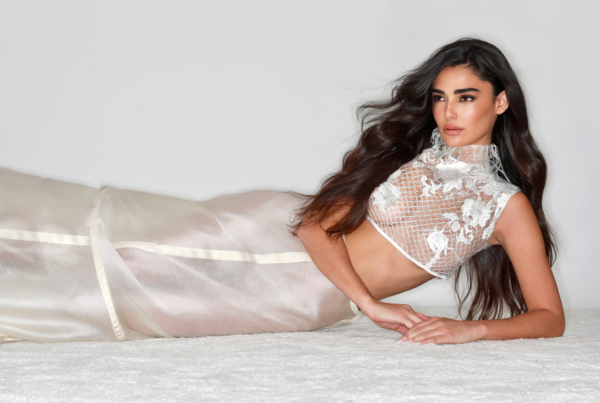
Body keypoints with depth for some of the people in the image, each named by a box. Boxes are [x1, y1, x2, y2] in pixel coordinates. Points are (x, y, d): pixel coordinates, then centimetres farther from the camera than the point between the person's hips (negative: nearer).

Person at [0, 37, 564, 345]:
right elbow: (319, 222, -6)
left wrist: (473, 327, -23)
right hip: (275, 233, 2)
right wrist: (371, 305, -20)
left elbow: (549, 317, -5)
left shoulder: (508, 205, -1)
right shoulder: (405, 143, 2)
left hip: (314, 301, -1)